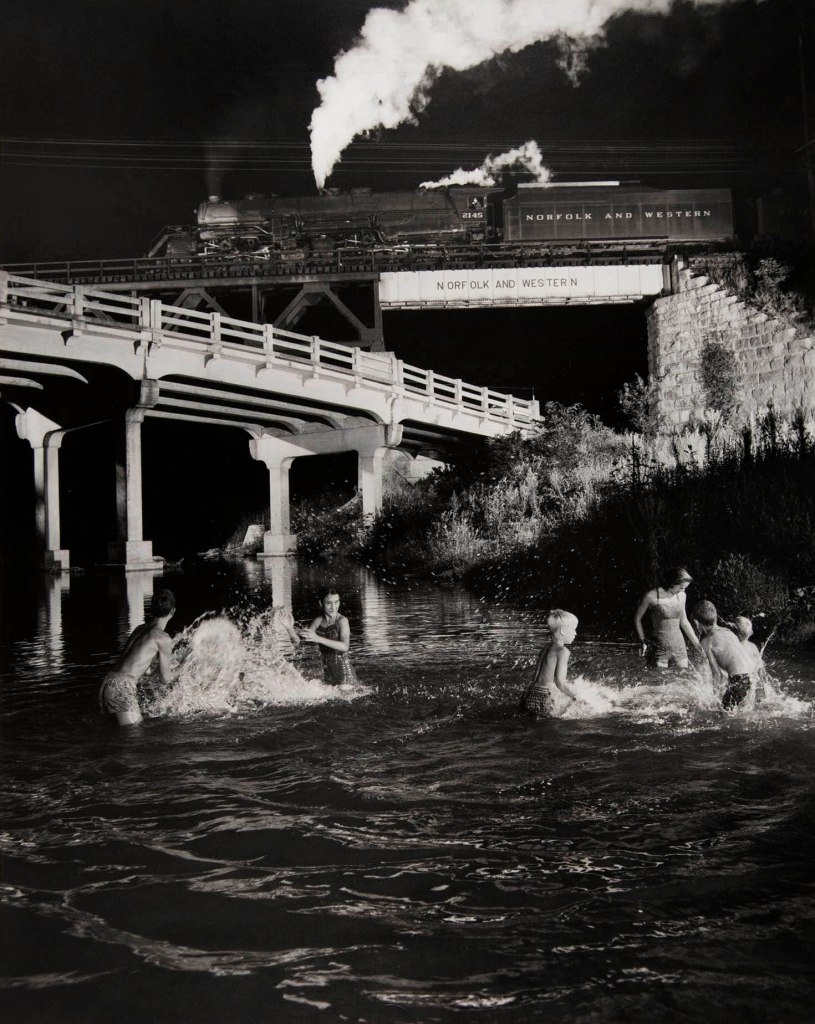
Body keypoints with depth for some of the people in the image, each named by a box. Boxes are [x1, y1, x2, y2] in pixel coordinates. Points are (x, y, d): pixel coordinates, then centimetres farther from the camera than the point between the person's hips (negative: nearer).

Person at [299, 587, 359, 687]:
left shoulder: (342, 620, -11)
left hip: (343, 671, -5)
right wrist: (302, 635, -21)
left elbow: (345, 647, -25)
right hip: (327, 672, 5)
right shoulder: (319, 621, 6)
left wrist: (319, 639, -33)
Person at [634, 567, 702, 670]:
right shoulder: (652, 596, -12)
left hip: (679, 646, 5)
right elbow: (637, 619, 1)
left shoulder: (681, 596, 3)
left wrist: (696, 643, 16)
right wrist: (643, 641, 4)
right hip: (660, 649, -4)